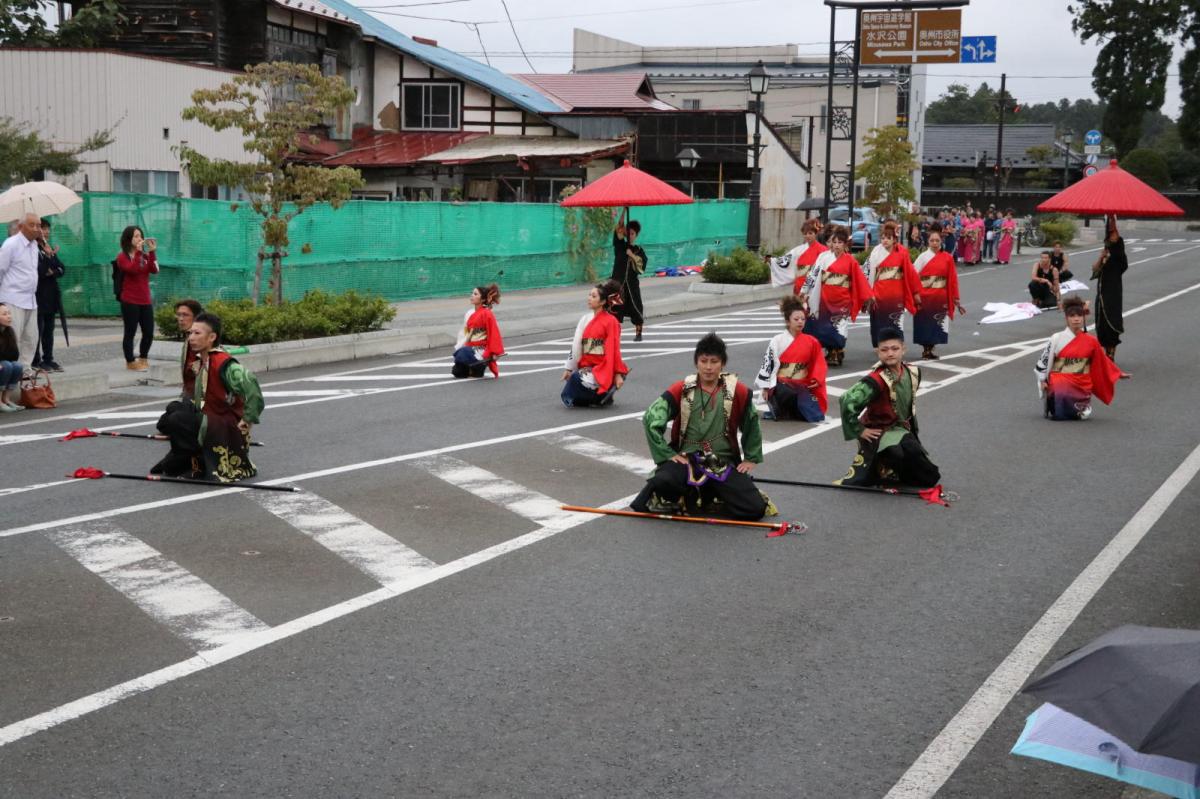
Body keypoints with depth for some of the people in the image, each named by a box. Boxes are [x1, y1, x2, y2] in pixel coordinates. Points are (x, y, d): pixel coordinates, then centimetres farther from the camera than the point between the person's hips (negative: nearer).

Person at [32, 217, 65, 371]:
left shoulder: (49, 249, 16)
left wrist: (53, 272, -9)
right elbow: (39, 270, -18)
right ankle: (36, 361, 0)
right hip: (38, 296, -7)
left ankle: (48, 359, 13)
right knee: (38, 329, -4)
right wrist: (50, 256, -17)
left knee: (49, 329, 9)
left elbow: (62, 269, 10)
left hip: (51, 295, 7)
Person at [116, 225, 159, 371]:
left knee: (149, 332, 5)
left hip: (145, 300, 5)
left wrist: (152, 252, -11)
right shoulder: (122, 257, -3)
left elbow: (154, 270, -4)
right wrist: (138, 252, -22)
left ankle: (143, 359, 24)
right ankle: (130, 362, 9)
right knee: (130, 332, -2)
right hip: (130, 301, -5)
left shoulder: (145, 255, 11)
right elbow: (132, 269, -21)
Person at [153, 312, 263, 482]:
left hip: (228, 428, -9)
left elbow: (250, 383, -33)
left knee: (177, 420, -22)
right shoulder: (198, 362, 8)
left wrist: (247, 419, -27)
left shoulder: (224, 364, -21)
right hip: (208, 419, 9)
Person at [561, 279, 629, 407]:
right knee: (568, 399, -6)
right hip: (587, 367, 7)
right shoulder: (585, 319, 10)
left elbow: (614, 349, -10)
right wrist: (569, 368, 10)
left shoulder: (611, 321, -8)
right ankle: (599, 396, 12)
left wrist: (618, 374, -10)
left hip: (603, 369, -7)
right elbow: (576, 344, 9)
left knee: (577, 378, -32)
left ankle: (603, 394, -8)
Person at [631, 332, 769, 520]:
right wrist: (667, 454, -9)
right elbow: (651, 419, -6)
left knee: (755, 509, -17)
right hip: (686, 460, -2)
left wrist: (751, 458, 16)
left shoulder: (738, 392, 0)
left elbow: (751, 422, 16)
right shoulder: (681, 390, -2)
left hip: (724, 465, 2)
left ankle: (708, 496, 10)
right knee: (662, 482, -36)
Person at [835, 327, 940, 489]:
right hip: (879, 432, -7)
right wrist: (859, 430, -25)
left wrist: (911, 426, 16)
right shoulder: (877, 380, -27)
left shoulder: (913, 373, -4)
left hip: (902, 430, 7)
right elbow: (847, 401, -34)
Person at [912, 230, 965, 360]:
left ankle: (930, 348, 15)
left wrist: (955, 298, 5)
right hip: (924, 296, -1)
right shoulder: (923, 257, -2)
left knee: (936, 324, 3)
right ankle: (926, 349, 12)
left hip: (940, 297, 1)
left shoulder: (947, 258, 2)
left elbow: (952, 279, 4)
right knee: (924, 323, 2)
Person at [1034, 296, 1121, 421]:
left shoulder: (1091, 341, 5)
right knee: (1058, 415, -18)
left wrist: (1117, 375, 21)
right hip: (1060, 382, -2)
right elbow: (1044, 359, 4)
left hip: (1081, 386, 2)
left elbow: (1102, 362, 17)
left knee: (1083, 415, -13)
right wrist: (1042, 381, 1)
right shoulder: (1056, 339, -2)